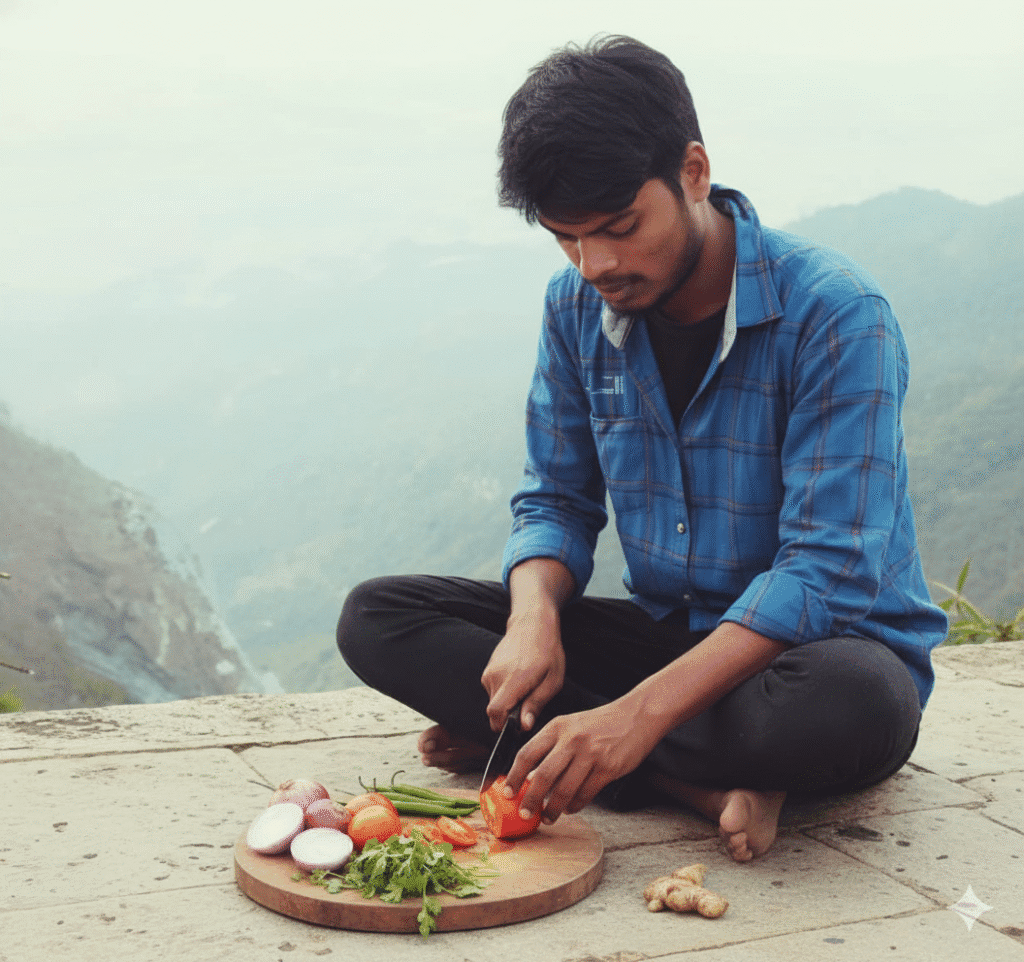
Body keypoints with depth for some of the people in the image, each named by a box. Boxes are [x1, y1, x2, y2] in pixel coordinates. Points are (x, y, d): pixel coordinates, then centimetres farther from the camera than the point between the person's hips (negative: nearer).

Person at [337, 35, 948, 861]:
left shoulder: (833, 313, -20)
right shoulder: (578, 306, -2)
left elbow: (825, 573, -25)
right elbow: (556, 501, 5)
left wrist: (641, 712, -35)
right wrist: (534, 617, -19)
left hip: (816, 639, -5)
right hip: (664, 633, 6)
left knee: (848, 704, -42)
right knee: (376, 617, -10)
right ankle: (706, 781, -21)